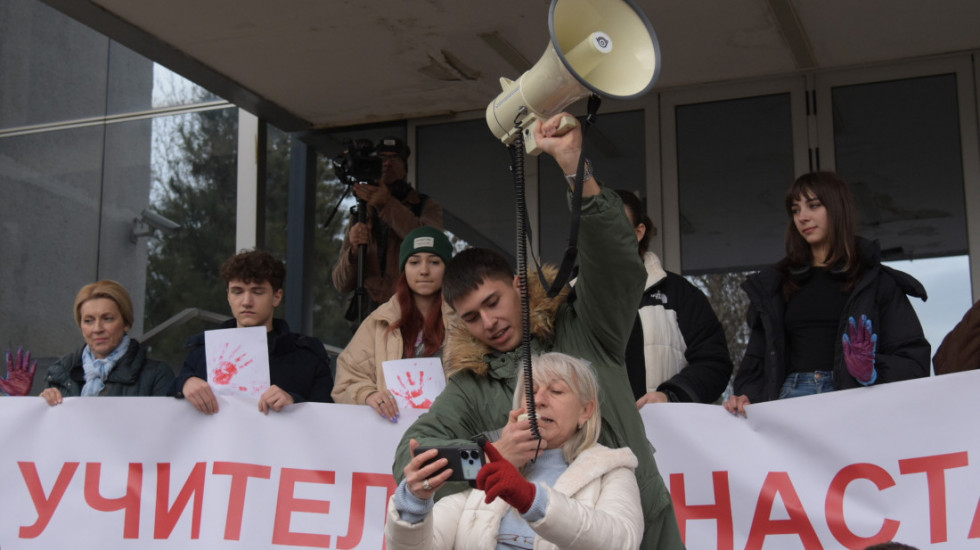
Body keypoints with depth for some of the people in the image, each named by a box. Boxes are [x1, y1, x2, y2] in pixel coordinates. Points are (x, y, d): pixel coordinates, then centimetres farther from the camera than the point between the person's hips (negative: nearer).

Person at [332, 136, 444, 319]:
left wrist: (387, 204, -19)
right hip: (372, 315, 2)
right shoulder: (360, 215, 18)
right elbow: (342, 284, 12)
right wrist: (354, 250, -9)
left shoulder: (426, 206, 11)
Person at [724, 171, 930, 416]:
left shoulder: (876, 280, 11)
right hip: (790, 399, 2)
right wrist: (746, 397, 1)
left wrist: (873, 371, -12)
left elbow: (915, 361, 5)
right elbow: (757, 359, 19)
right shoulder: (772, 285, 21)